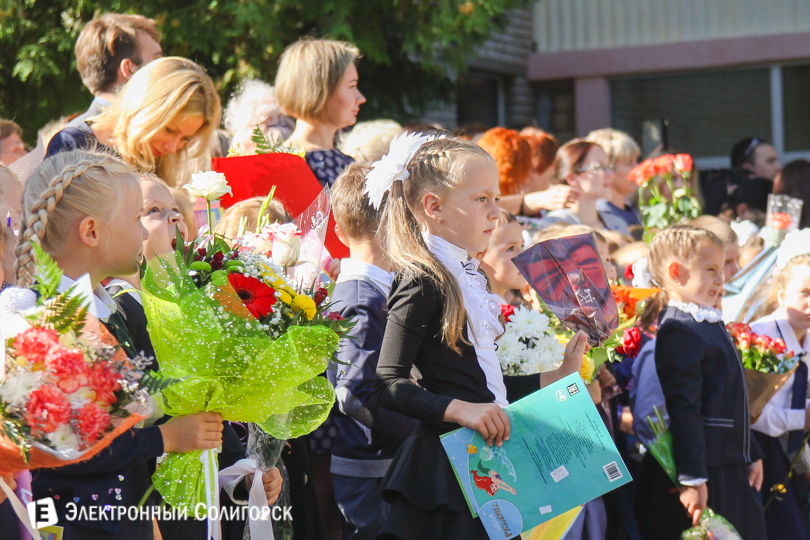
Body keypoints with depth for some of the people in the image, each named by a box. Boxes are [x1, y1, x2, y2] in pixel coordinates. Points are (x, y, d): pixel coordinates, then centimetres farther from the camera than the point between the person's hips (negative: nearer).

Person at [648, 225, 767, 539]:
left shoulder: (713, 324, 17)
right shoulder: (679, 330, -15)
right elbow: (683, 409, -22)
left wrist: (752, 455, 25)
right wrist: (692, 479, -25)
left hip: (732, 470, 10)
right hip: (705, 475, -10)